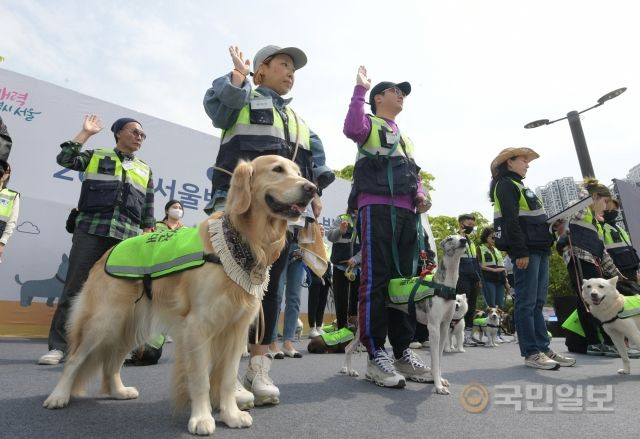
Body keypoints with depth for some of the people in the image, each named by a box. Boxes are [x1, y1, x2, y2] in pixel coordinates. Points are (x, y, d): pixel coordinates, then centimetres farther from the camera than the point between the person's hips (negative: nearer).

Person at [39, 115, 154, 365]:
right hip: (91, 229, -1)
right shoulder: (96, 156, 16)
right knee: (74, 287, -2)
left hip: (127, 236, 2)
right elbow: (65, 159, -1)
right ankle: (58, 345, 5)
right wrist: (86, 133, 3)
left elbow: (148, 209, 16)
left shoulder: (145, 170, 19)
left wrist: (148, 238, 8)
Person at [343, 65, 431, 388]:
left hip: (405, 212, 8)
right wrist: (360, 88, -8)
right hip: (377, 207, -7)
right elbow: (352, 129, -14)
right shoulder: (369, 123, 11)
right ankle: (376, 355, -5)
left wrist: (420, 195, 8)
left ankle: (402, 351, 14)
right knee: (376, 279, -11)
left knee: (403, 279, 6)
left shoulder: (405, 138, 33)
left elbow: (414, 175, 29)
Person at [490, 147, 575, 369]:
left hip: (539, 250, 10)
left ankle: (543, 348, 14)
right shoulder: (506, 185, -4)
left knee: (538, 302, 9)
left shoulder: (518, 186, 25)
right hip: (526, 251, -10)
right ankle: (531, 352, -2)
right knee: (527, 303, -7)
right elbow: (511, 220, -16)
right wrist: (520, 252, -22)